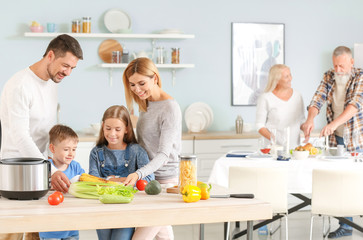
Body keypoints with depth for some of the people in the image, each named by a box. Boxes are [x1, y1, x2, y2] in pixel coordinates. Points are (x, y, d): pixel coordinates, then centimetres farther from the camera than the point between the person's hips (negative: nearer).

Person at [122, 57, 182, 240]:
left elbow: (164, 154, -22)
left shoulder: (170, 108, -15)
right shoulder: (145, 105, 12)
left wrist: (138, 174, -35)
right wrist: (137, 176, 5)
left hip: (165, 180, -8)